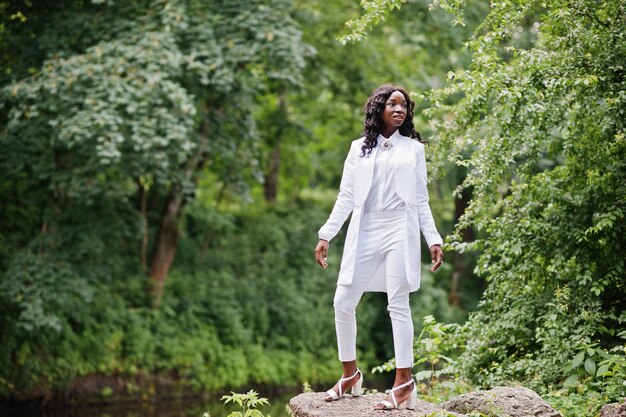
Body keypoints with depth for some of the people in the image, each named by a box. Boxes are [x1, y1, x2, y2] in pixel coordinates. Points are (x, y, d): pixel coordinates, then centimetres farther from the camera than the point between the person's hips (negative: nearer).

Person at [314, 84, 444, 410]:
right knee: (343, 303, 0)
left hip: (399, 233, -2)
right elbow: (346, 197, 11)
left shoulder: (413, 148, 10)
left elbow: (421, 200, 10)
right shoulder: (359, 148, 12)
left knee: (398, 305, -5)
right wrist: (326, 235, 3)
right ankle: (350, 374, 15)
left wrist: (433, 239, 2)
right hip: (364, 235, 2)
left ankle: (404, 382, -3)